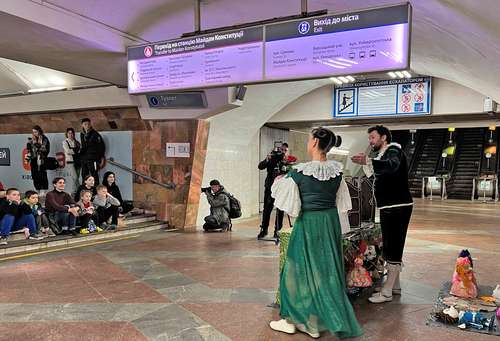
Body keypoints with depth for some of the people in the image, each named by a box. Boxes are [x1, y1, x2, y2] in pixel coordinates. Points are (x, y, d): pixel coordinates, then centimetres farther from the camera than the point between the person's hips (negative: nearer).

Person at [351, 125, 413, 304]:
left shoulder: (393, 150, -11)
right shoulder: (384, 154, 20)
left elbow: (391, 166, -36)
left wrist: (368, 161, -50)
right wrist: (366, 165, 9)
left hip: (397, 207, -10)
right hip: (389, 208, 10)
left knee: (393, 248, -8)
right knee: (392, 247, 15)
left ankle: (386, 292, -5)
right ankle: (395, 286, 26)